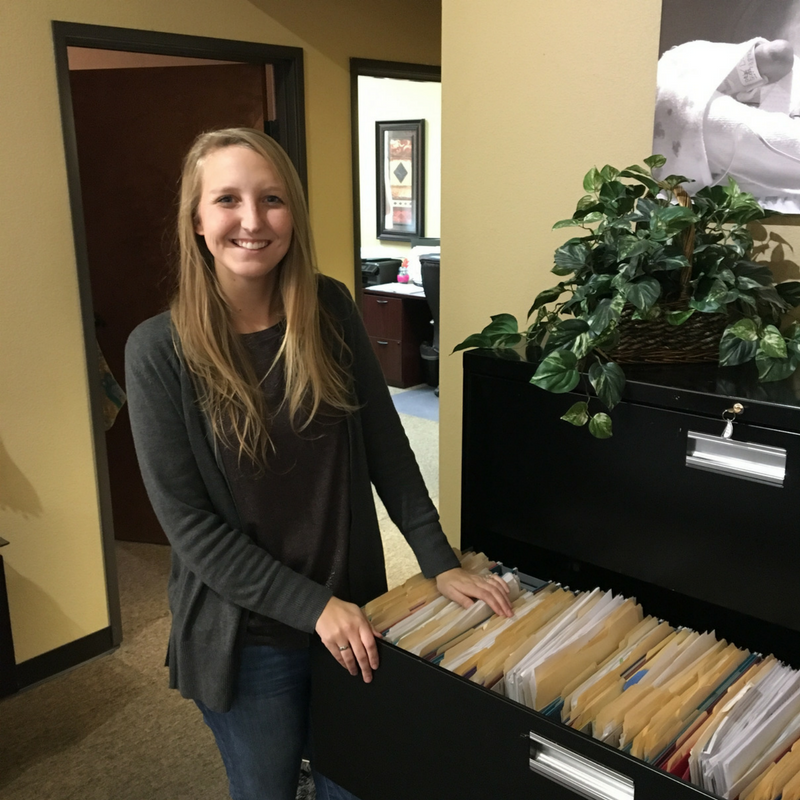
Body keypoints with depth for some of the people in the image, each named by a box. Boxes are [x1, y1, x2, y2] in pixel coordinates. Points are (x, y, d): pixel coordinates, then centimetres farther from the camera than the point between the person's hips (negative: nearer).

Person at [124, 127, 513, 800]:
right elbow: (188, 520, -15)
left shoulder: (330, 310, -6)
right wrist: (313, 605, -18)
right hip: (246, 632, -2)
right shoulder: (160, 350, -16)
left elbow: (384, 441, 0)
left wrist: (441, 561, -3)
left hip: (353, 605, 3)